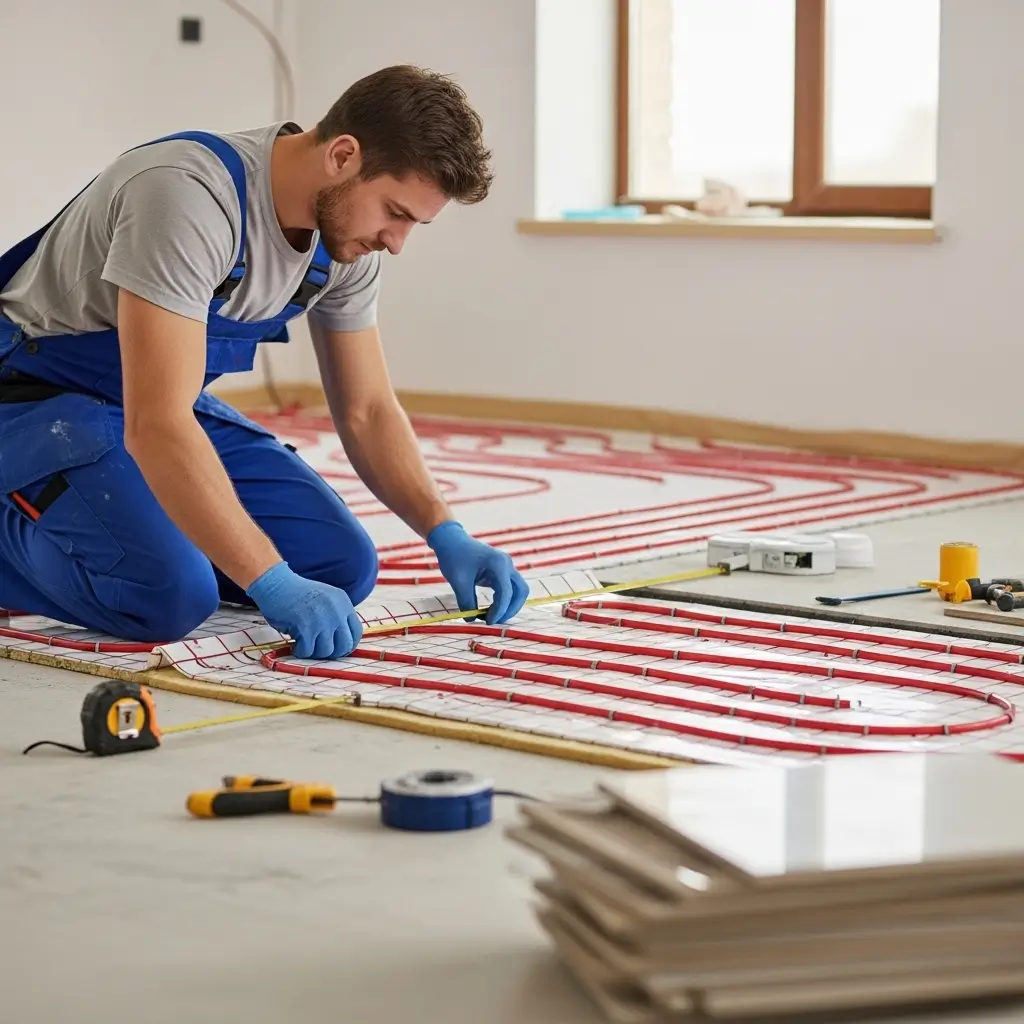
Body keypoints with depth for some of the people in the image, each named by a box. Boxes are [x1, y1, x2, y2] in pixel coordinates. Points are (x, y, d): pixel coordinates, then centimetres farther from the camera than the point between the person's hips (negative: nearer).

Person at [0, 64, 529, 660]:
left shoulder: (348, 235, -7)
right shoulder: (189, 195, -33)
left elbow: (367, 410, 4)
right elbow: (156, 426, -39)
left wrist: (446, 533, -11)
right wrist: (274, 585, -40)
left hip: (174, 404, 8)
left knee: (343, 566, -6)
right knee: (169, 595, -30)